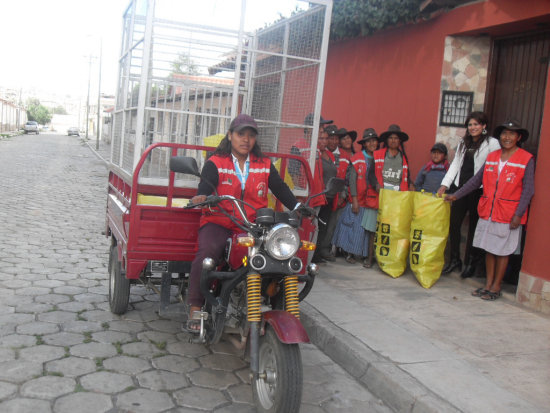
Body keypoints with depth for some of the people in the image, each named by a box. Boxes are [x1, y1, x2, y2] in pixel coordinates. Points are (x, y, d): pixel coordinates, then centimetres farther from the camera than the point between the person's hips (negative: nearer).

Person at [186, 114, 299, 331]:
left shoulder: (265, 165, 16)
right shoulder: (215, 163, 6)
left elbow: (281, 190, 11)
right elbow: (205, 189, -8)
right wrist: (201, 198, -33)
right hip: (219, 222, -2)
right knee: (207, 252, -31)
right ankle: (195, 309, -19)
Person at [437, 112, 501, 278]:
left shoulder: (492, 143, -4)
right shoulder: (463, 143, 15)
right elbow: (455, 165, 13)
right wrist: (444, 185, 5)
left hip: (478, 191, -5)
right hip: (460, 189, 6)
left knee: (473, 227, 4)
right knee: (453, 224, 4)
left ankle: (471, 262, 17)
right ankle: (455, 260, 17)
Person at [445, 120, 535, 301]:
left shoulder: (526, 159, -5)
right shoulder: (492, 157, 9)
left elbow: (528, 190, -7)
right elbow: (476, 180, 15)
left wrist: (518, 214, -13)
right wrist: (457, 195, 11)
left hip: (508, 214, -5)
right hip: (488, 211, 5)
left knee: (502, 251, 4)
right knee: (489, 248, 11)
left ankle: (496, 287, 15)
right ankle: (488, 284, 22)